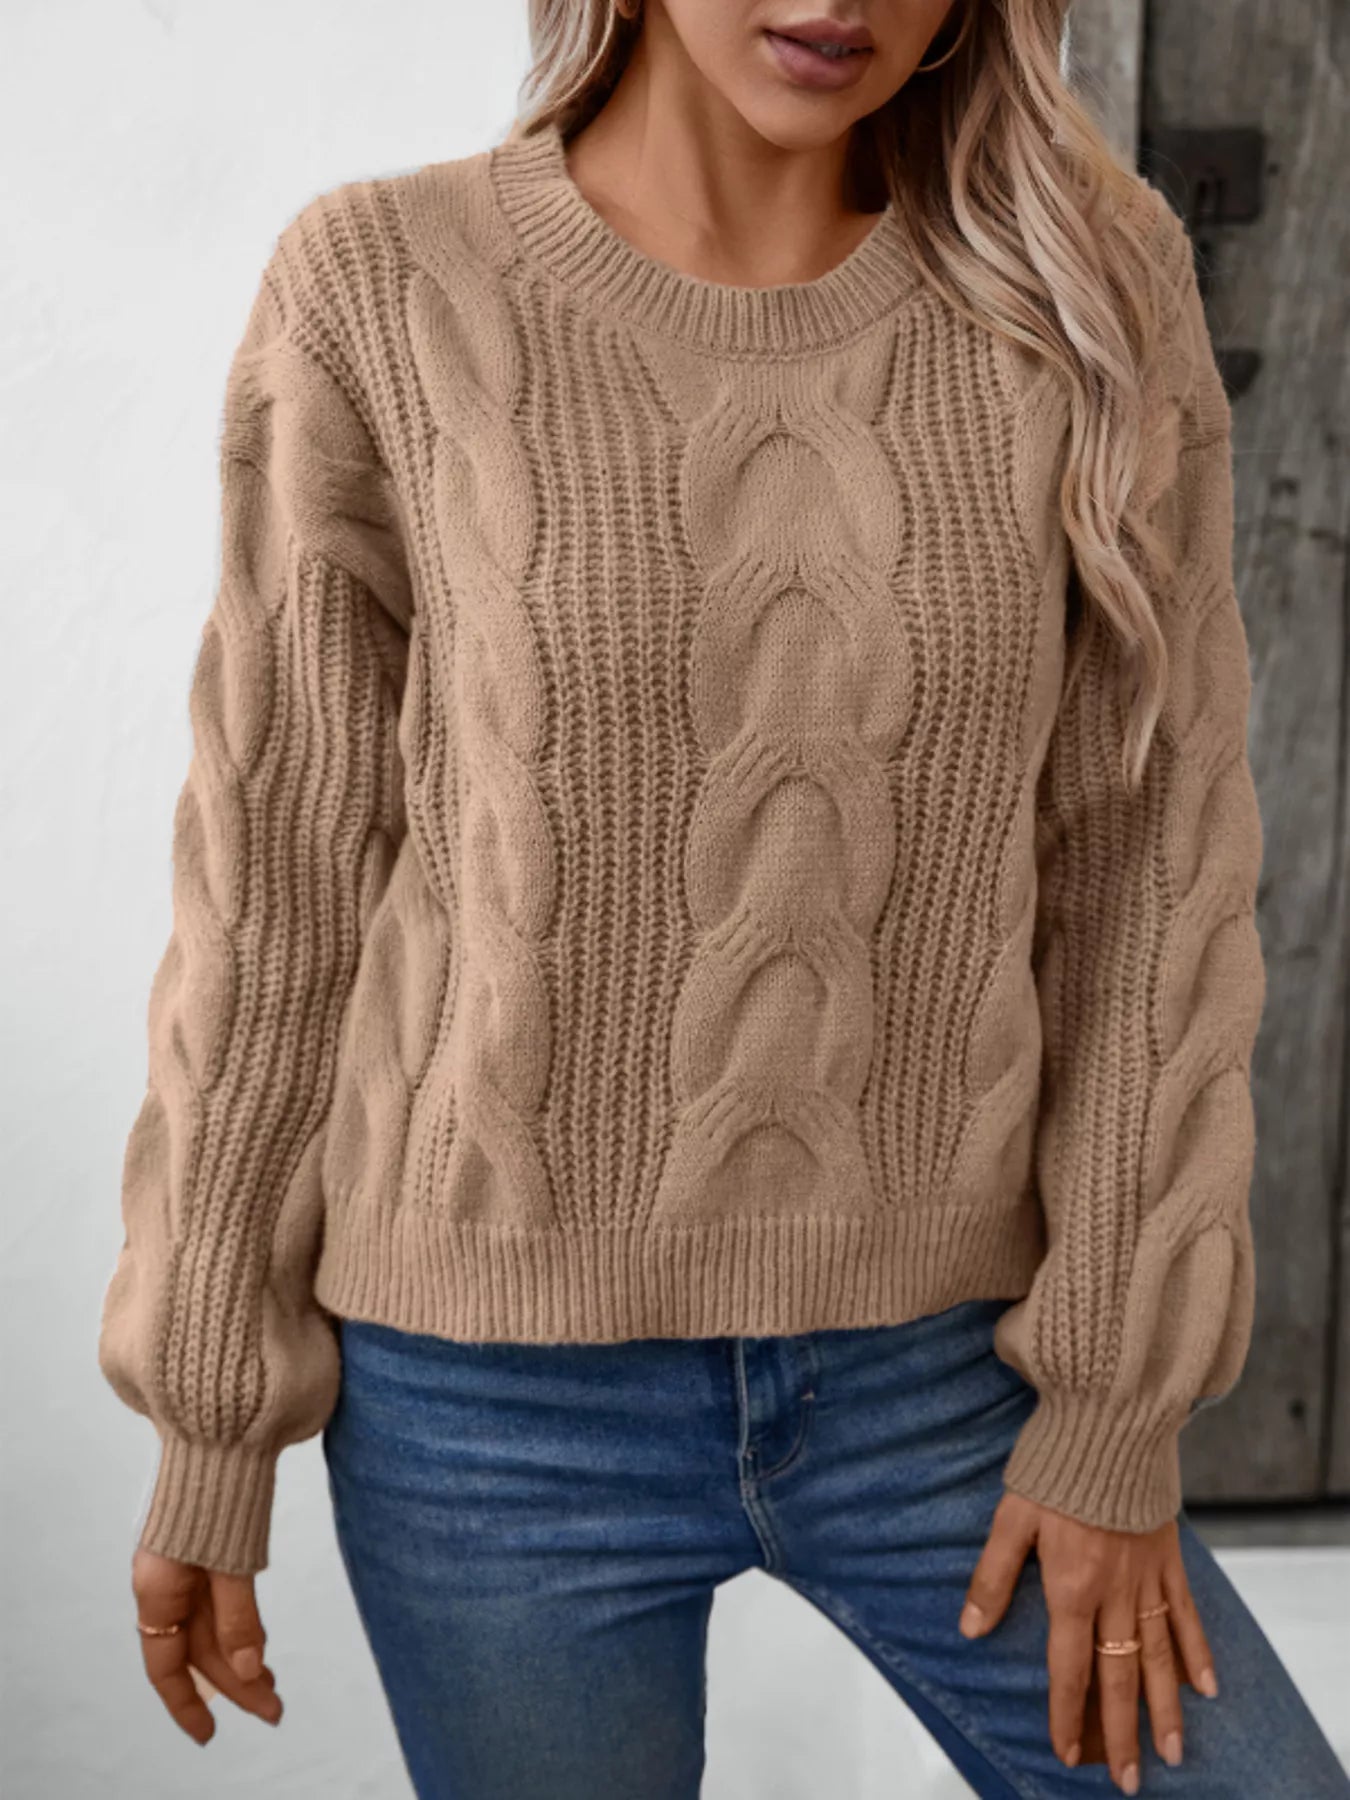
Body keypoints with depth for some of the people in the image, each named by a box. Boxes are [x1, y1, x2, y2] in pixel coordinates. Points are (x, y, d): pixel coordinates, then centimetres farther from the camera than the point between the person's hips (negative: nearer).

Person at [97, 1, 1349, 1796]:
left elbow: (1153, 852, -3)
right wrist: (210, 1426, 0)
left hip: (926, 1370, 2)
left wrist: (1120, 1410, -5)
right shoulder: (383, 295, -9)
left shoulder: (1089, 280, -5)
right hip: (509, 1389, -2)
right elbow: (280, 872, -5)